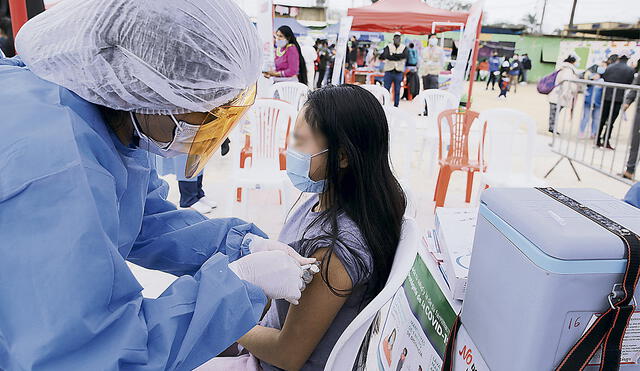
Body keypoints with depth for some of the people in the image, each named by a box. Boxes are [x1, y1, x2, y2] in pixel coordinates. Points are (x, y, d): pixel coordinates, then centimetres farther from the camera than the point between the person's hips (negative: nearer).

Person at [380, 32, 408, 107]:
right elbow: (386, 55, -15)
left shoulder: (404, 47, 8)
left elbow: (405, 55, -12)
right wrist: (398, 57, -13)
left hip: (399, 72, 1)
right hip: (389, 71, -1)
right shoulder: (388, 47, 5)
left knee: (397, 91, 5)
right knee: (386, 89, -1)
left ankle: (396, 106, 13)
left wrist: (393, 55, -12)